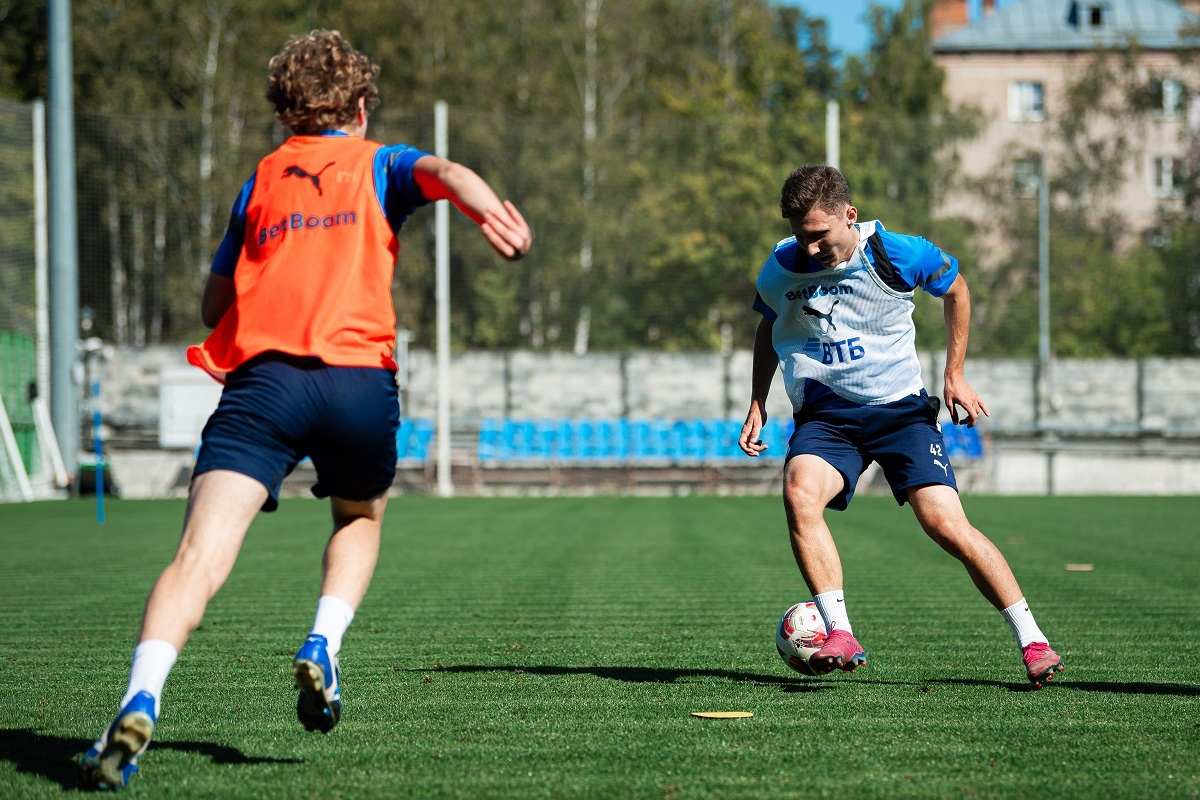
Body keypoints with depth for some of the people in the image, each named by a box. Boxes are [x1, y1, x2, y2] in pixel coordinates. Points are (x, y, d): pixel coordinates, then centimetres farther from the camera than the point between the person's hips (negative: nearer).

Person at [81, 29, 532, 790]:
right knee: (361, 520, 29)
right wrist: (494, 213, -22)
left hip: (259, 379, 1)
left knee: (198, 560, -13)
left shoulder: (260, 180, 26)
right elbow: (446, 173, -4)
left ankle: (141, 701, -35)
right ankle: (324, 644, 6)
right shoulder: (380, 164, 20)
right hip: (360, 381, 0)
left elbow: (214, 305, 28)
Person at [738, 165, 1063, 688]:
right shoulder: (782, 267, -5)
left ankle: (1031, 642, -3)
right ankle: (839, 636, -29)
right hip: (824, 415, 2)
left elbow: (956, 289, 9)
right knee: (800, 491, -30)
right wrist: (757, 404, 8)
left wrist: (955, 375, 6)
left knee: (946, 525, -17)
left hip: (900, 408, -2)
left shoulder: (899, 255, -12)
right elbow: (768, 330, 17)